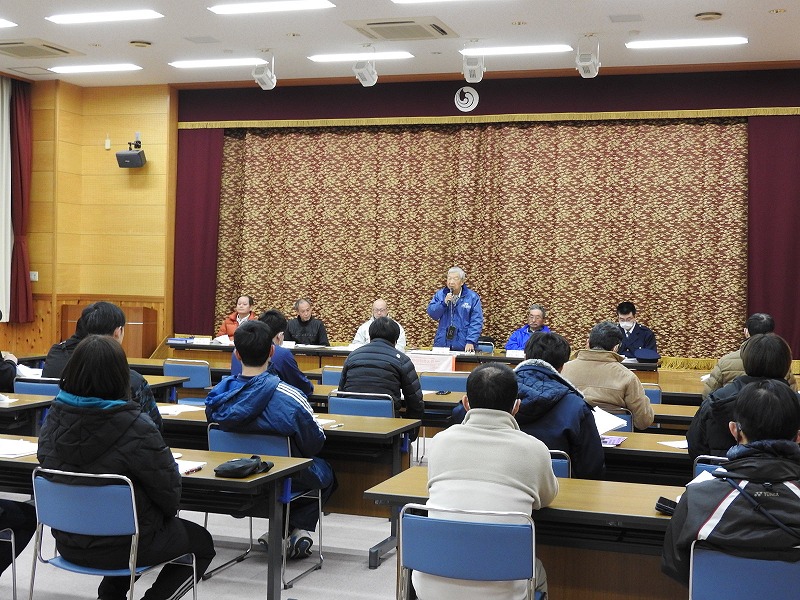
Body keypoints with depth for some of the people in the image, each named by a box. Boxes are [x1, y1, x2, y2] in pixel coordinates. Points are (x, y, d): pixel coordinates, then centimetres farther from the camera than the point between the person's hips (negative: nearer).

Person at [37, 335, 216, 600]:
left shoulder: (55, 418, -10)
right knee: (202, 543, 20)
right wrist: (168, 512, 7)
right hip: (121, 547, -6)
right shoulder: (134, 426, -27)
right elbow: (168, 489, -17)